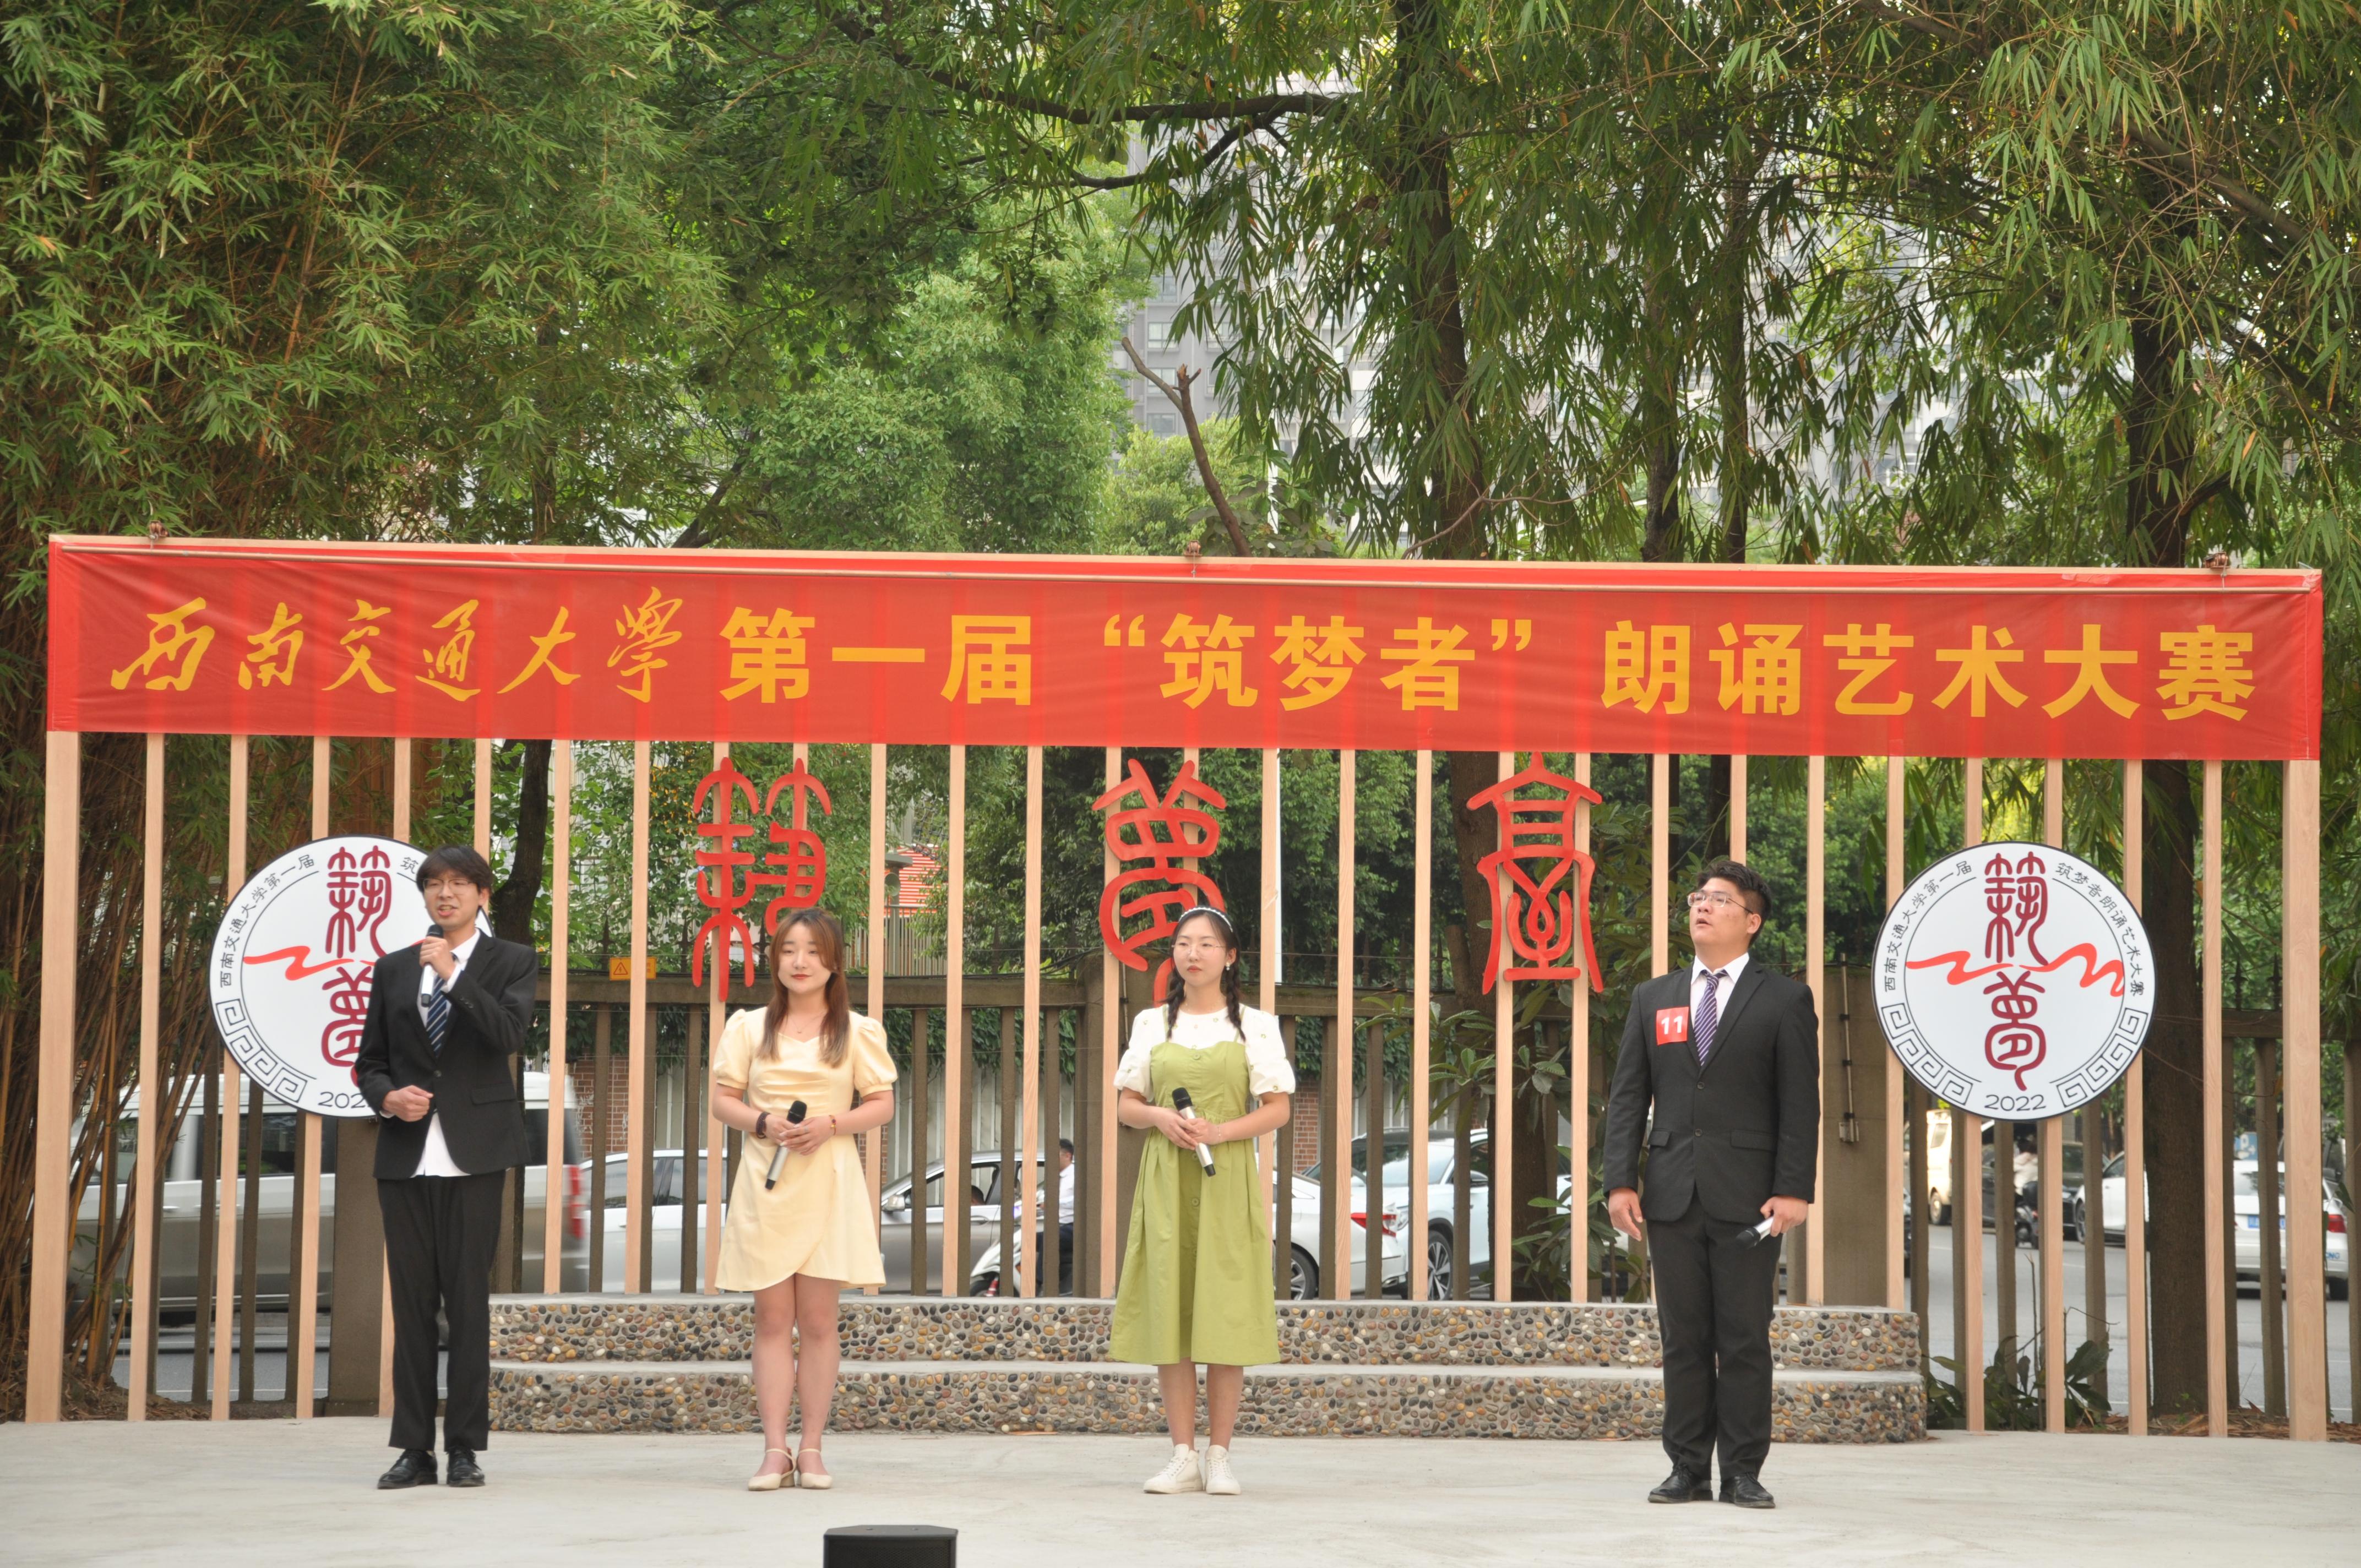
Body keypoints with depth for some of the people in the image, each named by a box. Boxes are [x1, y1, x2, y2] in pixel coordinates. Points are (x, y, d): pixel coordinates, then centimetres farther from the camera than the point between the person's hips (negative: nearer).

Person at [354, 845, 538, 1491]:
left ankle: (465, 1447, 1)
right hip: (406, 1158, 3)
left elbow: (509, 1033, -11)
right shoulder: (393, 970, 16)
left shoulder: (510, 962, 7)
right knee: (411, 1303, 3)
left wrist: (452, 973, -16)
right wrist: (388, 1097, -4)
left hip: (473, 1156, -3)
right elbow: (369, 1062, 17)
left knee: (468, 1301, -4)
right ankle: (415, 1449, 6)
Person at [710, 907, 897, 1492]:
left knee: (817, 1319, -1)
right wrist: (763, 1123, -11)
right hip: (765, 1182, 1)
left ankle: (812, 1450, 4)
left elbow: (882, 1105, 5)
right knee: (772, 1318, -1)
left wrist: (830, 1125, -12)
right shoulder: (749, 1028, 9)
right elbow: (723, 1099, 8)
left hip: (828, 1184, -1)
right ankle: (775, 1450, 0)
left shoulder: (857, 1032, 6)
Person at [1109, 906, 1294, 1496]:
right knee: (1167, 1310, -2)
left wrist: (1219, 1132, -14)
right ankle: (1183, 1454, 3)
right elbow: (1125, 1105, 12)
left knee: (1225, 1313, -5)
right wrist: (1160, 1117, -10)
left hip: (1227, 1180, -2)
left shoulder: (1255, 1026, 4)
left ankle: (1219, 1455, 0)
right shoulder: (1152, 1025, 11)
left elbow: (1277, 1110, 1)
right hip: (1165, 1179, 2)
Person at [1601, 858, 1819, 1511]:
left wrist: (1793, 1190, -10)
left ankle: (1742, 1474, 4)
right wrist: (1621, 1182, -1)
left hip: (1746, 1199, -3)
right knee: (1683, 1340, 5)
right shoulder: (1653, 998, 14)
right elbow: (1627, 1096, 10)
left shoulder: (1785, 1001, 4)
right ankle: (1688, 1469, 10)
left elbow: (1800, 1104, -1)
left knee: (1745, 1340, -1)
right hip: (1673, 1197, 3)